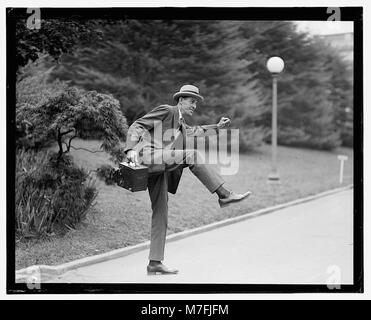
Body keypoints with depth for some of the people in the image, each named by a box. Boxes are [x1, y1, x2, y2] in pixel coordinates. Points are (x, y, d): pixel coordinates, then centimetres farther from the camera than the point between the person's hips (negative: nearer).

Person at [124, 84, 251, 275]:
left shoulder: (181, 125, 29)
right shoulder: (166, 110, 3)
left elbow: (192, 132, 51)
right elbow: (137, 126, -4)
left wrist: (217, 127, 46)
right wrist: (131, 149, -18)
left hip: (160, 170, 10)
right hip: (148, 158, -10)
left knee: (160, 215, 5)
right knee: (192, 155, -22)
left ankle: (155, 263, 7)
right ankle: (224, 194, -22)